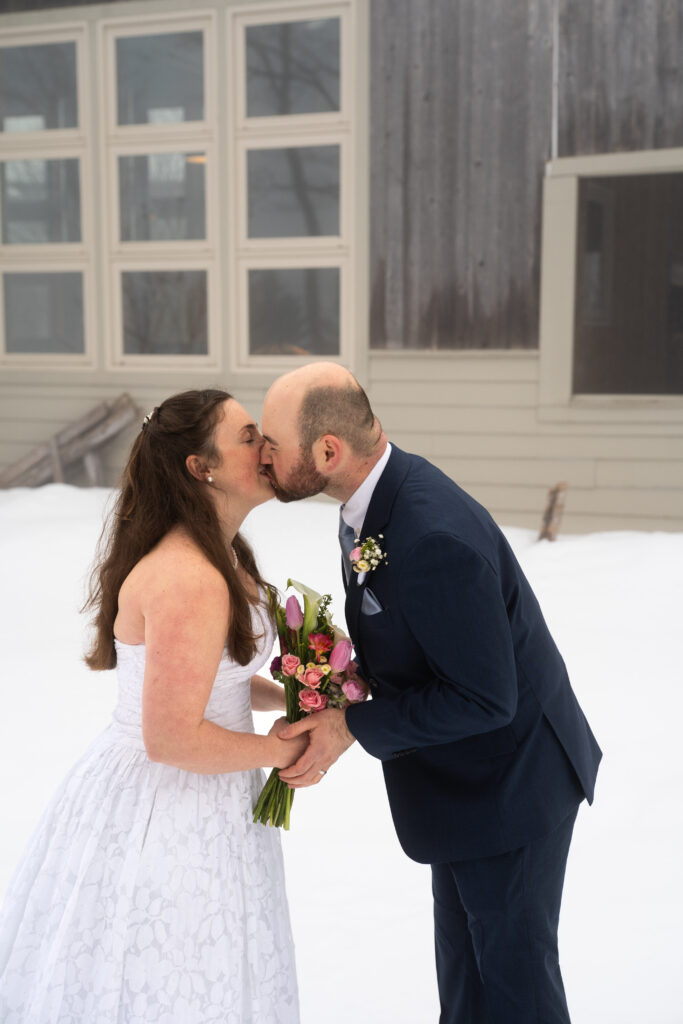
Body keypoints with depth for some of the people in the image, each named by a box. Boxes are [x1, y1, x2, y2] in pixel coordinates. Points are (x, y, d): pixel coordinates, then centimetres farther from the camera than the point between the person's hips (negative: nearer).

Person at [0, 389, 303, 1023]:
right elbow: (173, 738, -27)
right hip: (163, 821, -10)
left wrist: (291, 697, 4)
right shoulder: (189, 582, -27)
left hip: (197, 805, 10)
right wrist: (282, 750, -14)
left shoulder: (220, 554, 6)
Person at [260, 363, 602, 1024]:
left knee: (512, 968, 12)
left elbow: (484, 697, -29)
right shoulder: (380, 491, -5)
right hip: (465, 775, 9)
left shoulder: (435, 538, -35)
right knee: (464, 965, 26)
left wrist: (353, 726, -23)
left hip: (508, 783, -9)